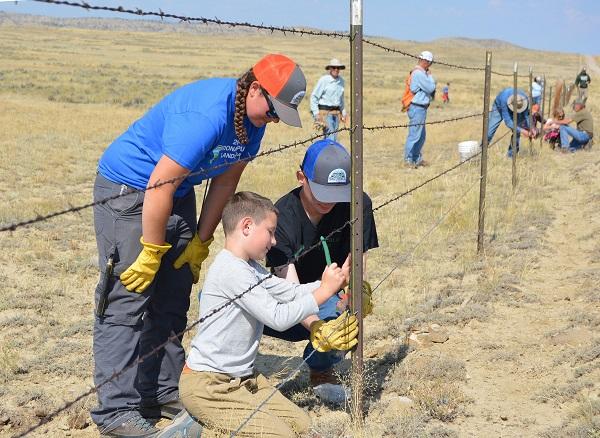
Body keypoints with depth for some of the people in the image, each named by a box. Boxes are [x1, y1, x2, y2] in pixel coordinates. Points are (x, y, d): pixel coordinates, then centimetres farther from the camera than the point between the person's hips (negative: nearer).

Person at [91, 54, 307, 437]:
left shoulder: (254, 118, -4)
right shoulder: (206, 117, -32)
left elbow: (226, 181, 5)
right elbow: (159, 188, -29)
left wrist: (201, 242, 6)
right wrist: (151, 253, -20)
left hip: (177, 193, 9)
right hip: (128, 189, -9)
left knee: (173, 299, 9)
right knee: (128, 298, -10)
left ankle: (166, 393, 19)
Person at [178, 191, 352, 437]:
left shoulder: (250, 268, 13)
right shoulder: (231, 270, -20)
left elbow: (292, 292, 11)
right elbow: (279, 318, -21)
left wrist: (334, 282, 0)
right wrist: (324, 290, -14)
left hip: (242, 378, 10)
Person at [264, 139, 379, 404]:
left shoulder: (358, 205, -14)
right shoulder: (282, 216, -23)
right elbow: (290, 288, -32)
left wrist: (359, 291, -37)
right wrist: (315, 327, -51)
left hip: (328, 302, 2)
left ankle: (321, 369, -1)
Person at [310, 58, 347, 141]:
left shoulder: (341, 80, 10)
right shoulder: (324, 80, -8)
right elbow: (314, 96, -6)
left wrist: (343, 112, 23)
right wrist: (316, 113, -11)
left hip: (336, 112, 7)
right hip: (325, 112, -6)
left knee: (334, 138, 6)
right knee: (330, 138, -14)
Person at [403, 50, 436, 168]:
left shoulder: (419, 72, 14)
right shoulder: (419, 73, -18)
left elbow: (429, 88, 20)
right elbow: (430, 88, -16)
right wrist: (430, 76, -5)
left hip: (421, 108, 11)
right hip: (417, 108, -11)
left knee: (421, 136, 17)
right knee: (414, 135, -5)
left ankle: (417, 159, 26)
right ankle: (408, 160, 1)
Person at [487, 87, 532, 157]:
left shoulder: (525, 99, -33)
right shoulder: (504, 100, -45)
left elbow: (525, 116, -18)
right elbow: (507, 121, -43)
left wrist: (530, 128, -32)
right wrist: (521, 130, -48)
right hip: (499, 107, -3)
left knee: (517, 130, -9)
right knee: (490, 130, -12)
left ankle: (511, 155, 3)